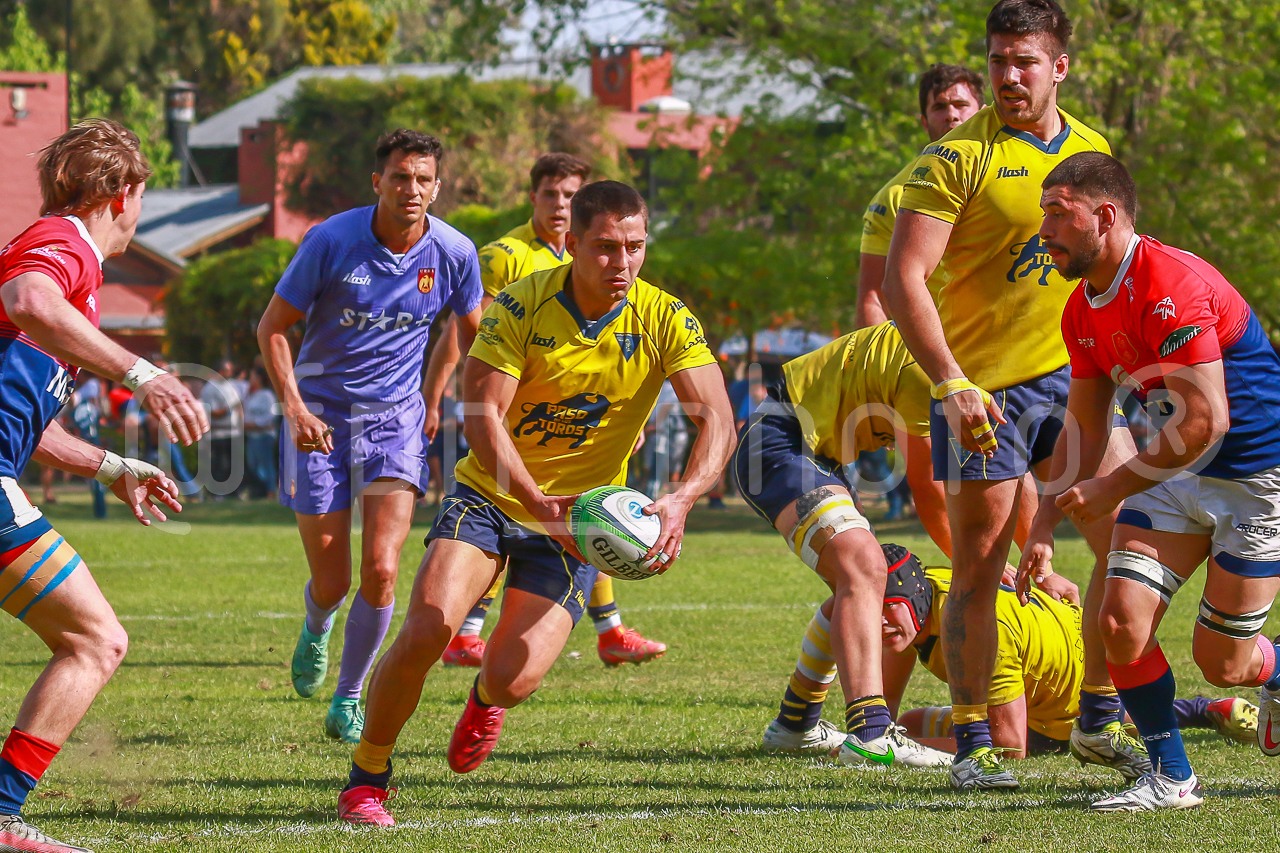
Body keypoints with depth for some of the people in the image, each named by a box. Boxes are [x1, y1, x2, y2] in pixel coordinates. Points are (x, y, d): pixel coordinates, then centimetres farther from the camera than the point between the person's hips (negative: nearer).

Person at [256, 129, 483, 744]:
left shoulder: (453, 253, -7)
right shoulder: (331, 241, -14)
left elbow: (474, 334, 12)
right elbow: (273, 327, -6)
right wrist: (293, 406, -17)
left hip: (395, 416, 1)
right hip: (320, 415, -1)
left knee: (380, 571, -14)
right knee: (331, 582, 1)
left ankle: (349, 700, 7)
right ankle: (316, 630, 40)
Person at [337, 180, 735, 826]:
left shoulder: (664, 320, -12)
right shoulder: (521, 306, -15)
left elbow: (716, 420, -18)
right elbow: (482, 415, -19)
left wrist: (680, 501, -37)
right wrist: (536, 503, -33)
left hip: (575, 519, 1)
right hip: (489, 495, 0)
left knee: (513, 678, -15)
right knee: (425, 632, -23)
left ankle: (486, 698, 27)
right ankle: (366, 778, 1)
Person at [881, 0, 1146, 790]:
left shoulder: (1091, 151, 10)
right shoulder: (959, 156, -8)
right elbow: (903, 278, -14)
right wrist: (950, 382, -23)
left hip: (1076, 377, 5)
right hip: (984, 389, -5)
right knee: (979, 570, -1)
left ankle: (1100, 720, 9)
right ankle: (974, 744, 9)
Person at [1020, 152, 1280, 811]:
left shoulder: (1172, 287, -26)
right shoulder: (1082, 311, 2)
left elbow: (1206, 421, -29)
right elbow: (1085, 430, 12)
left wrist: (1110, 490, -20)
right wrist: (1045, 526, 2)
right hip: (1176, 473, 8)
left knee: (1221, 662, -2)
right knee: (1120, 622, -10)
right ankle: (1172, 778, 5)